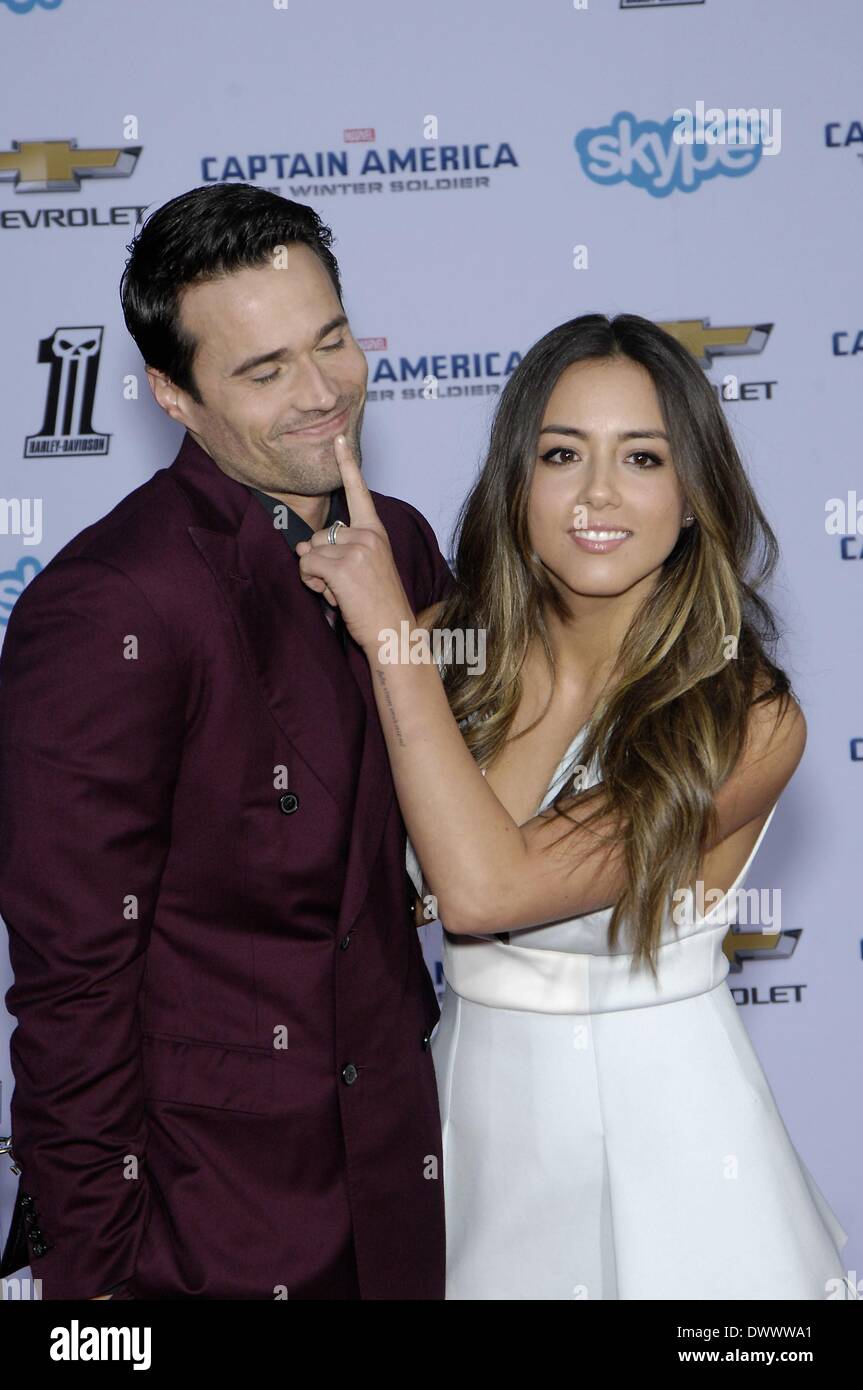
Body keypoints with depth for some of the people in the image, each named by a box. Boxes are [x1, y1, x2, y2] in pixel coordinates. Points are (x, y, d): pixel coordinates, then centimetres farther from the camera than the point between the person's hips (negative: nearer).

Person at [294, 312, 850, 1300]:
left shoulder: (749, 722, -18)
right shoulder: (451, 648, -6)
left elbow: (483, 888, -27)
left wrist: (390, 633, -24)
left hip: (661, 1128, -3)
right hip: (477, 1113, 3)